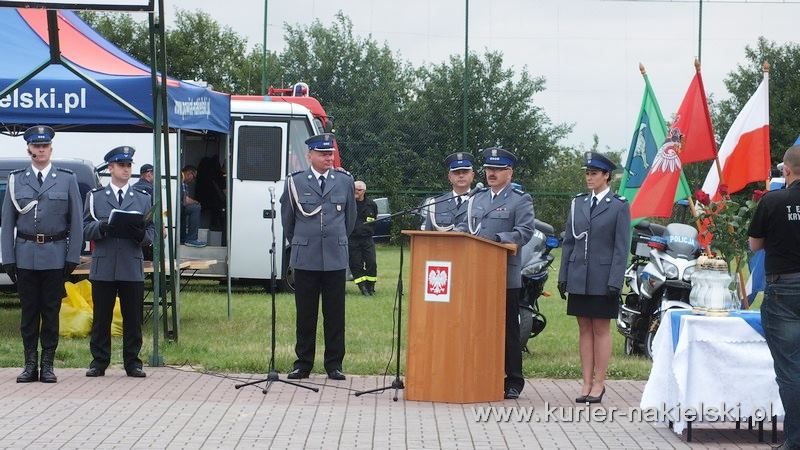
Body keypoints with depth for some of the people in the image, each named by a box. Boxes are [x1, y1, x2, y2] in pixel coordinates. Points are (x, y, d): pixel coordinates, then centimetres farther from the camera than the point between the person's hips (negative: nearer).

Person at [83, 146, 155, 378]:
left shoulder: (144, 198, 14)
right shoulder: (95, 196, 10)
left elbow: (152, 232, 10)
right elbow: (86, 230, 3)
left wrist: (141, 234, -13)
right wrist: (103, 227, -16)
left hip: (133, 268, 1)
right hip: (103, 268, -1)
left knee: (133, 318, 2)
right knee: (101, 317, 3)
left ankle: (132, 362, 10)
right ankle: (99, 361, 11)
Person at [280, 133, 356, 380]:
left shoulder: (344, 181, 4)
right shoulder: (295, 182, 2)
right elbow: (287, 219, 13)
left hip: (336, 258, 1)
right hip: (305, 258, 0)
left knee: (335, 313, 4)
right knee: (305, 313, 5)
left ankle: (334, 363, 11)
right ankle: (303, 362, 13)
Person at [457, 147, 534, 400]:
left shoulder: (520, 200, 2)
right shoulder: (476, 199, 20)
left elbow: (525, 232, -10)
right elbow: (465, 226, 21)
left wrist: (497, 239, -23)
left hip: (505, 276, -5)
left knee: (508, 329, 0)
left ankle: (513, 382, 5)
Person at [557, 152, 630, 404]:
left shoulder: (619, 206, -3)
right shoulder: (578, 203, 10)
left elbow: (621, 248, -6)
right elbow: (569, 242, 12)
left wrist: (614, 282, -13)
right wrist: (563, 277, 7)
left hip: (603, 280, -4)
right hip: (579, 278, 4)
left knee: (601, 329, 2)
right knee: (584, 329, 7)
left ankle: (599, 383, 7)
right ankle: (587, 383, 12)